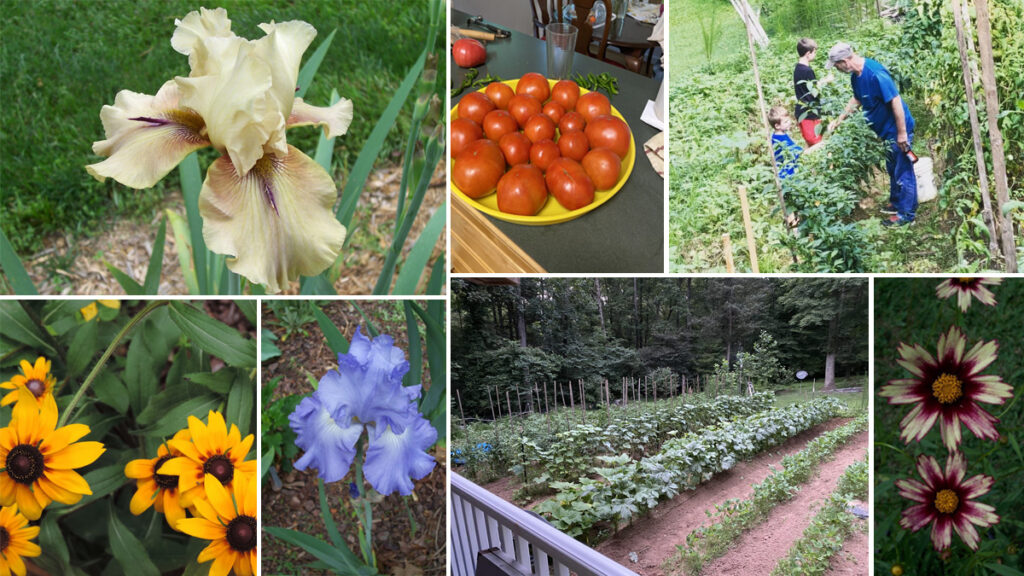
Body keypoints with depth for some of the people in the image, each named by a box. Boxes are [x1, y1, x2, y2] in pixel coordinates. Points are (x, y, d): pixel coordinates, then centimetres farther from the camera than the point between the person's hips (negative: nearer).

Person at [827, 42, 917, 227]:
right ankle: (896, 203, 38)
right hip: (886, 130, 9)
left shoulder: (876, 73, -28)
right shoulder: (856, 76, 1)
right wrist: (839, 119, 19)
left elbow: (896, 101, -27)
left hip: (898, 130, -9)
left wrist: (902, 133, -24)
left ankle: (907, 213, 10)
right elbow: (857, 99, 21)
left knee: (903, 172, 1)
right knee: (892, 169, 23)